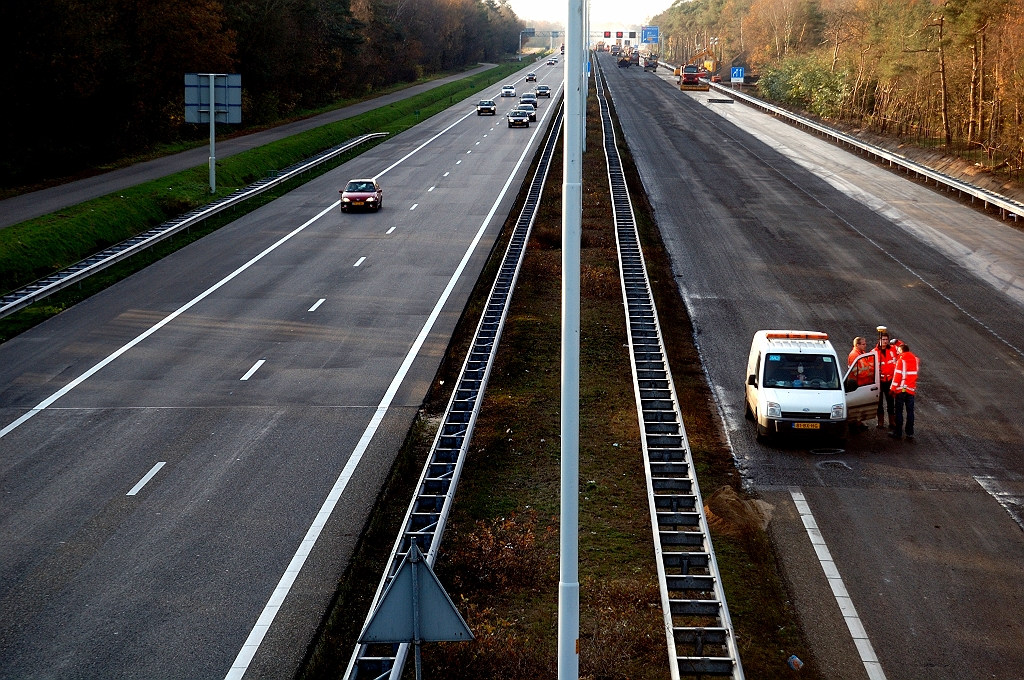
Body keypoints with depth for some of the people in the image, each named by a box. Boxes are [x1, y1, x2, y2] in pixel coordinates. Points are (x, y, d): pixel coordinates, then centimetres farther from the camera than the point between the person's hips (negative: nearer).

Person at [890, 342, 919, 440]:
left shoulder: (901, 360, -12)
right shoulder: (915, 359, 4)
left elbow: (897, 376, -15)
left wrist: (893, 389, -8)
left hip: (901, 389, -5)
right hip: (911, 389, 5)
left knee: (899, 411, 3)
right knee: (910, 411, 10)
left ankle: (898, 433, 4)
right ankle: (910, 433, 10)